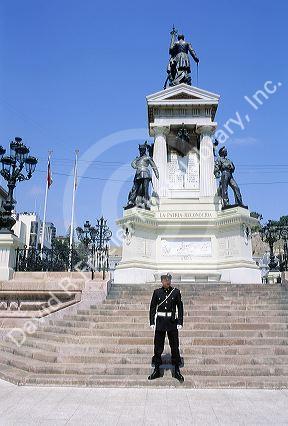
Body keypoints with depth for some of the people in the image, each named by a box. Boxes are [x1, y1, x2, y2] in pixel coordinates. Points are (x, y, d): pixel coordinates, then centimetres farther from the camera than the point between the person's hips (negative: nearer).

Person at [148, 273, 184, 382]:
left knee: (175, 346, 4)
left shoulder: (176, 292, 0)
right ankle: (156, 370, 19)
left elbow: (180, 307, 4)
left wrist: (180, 322, -3)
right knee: (158, 346, 6)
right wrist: (152, 322, -1)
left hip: (172, 321, 0)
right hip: (160, 321, 1)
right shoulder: (157, 292, 2)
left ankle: (177, 371, 17)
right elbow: (152, 308, 6)